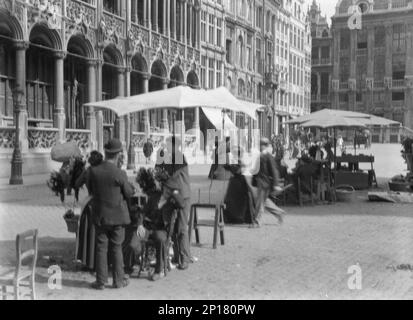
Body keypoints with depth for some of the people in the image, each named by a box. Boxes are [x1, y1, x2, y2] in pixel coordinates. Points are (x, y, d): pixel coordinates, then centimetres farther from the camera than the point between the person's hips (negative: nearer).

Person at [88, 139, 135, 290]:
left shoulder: (93, 171, -8)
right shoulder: (119, 174, -17)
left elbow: (91, 191, 5)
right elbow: (129, 193, -7)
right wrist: (130, 185, 11)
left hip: (100, 216, 2)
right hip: (117, 216, -2)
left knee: (101, 248, 10)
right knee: (116, 248, 10)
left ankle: (101, 281, 15)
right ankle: (118, 280, 18)